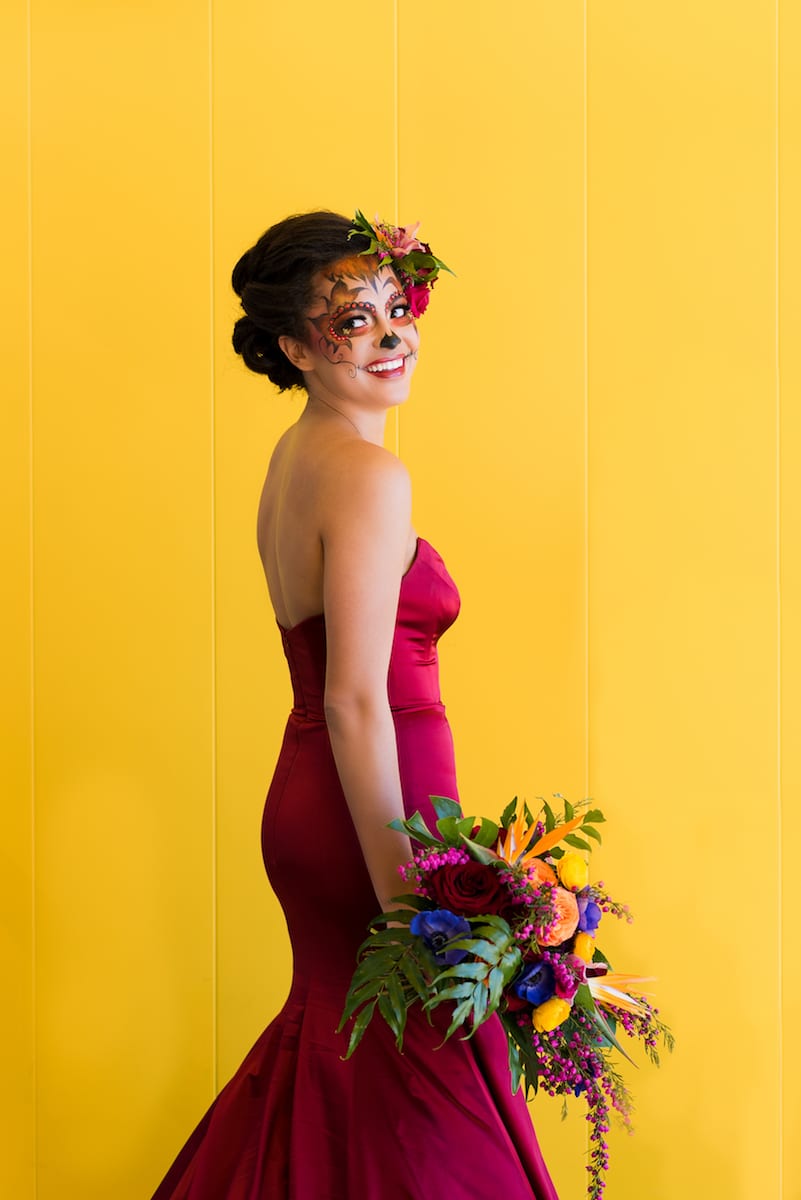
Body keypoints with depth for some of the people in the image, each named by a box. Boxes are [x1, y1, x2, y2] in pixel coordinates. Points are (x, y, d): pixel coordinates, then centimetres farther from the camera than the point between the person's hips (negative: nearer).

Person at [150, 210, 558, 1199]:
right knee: (420, 1089, 3)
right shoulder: (368, 473, -17)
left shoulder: (292, 458, 12)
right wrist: (400, 888, -21)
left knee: (336, 1058, 24)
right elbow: (357, 701, -22)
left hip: (302, 796, 9)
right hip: (370, 805, -9)